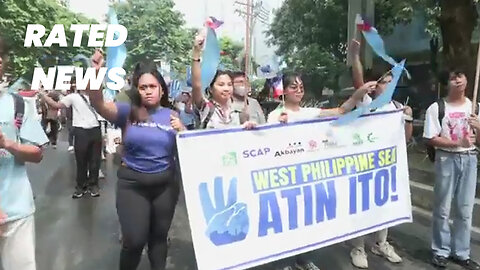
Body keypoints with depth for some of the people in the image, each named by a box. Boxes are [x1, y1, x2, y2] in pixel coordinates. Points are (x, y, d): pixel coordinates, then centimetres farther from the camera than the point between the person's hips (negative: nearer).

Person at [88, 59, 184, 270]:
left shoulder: (171, 115, 3)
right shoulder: (128, 112, -4)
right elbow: (99, 104, -21)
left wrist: (181, 130, -14)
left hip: (165, 183, 2)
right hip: (132, 184, -2)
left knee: (159, 236, 17)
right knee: (134, 240, 0)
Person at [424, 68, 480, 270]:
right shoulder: (436, 108, -6)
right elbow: (431, 139, -9)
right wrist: (458, 143, -19)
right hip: (446, 159, -4)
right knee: (442, 209, 5)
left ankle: (461, 252, 25)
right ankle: (441, 251, 20)